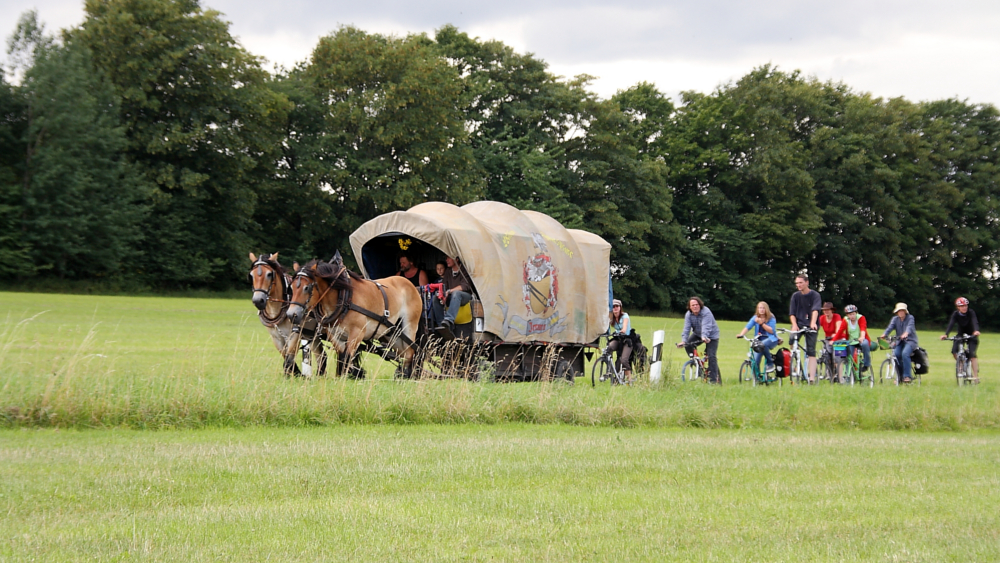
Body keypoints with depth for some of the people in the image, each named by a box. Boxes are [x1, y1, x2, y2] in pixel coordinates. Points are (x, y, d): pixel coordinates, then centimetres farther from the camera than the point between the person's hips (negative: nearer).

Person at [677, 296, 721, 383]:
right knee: (688, 345, -20)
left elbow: (706, 327, -39)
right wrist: (683, 341, -32)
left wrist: (704, 337, -56)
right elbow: (686, 328, -18)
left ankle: (713, 379, -10)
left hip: (711, 336, -5)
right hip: (697, 334, 5)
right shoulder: (688, 315, -9)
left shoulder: (706, 313, -26)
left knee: (711, 356, -15)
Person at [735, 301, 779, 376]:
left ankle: (770, 363, -21)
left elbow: (772, 331, -16)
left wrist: (762, 323, -24)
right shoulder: (755, 318, 1)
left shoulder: (771, 318, -7)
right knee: (755, 361, -10)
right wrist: (741, 334, -30)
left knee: (763, 344, -39)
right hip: (759, 340, 4)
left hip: (771, 339, -4)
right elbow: (747, 327, -11)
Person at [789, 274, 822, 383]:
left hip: (810, 326, -2)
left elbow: (815, 310, -20)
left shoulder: (815, 295, -4)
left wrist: (813, 323, -37)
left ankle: (812, 377, -9)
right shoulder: (795, 296, 5)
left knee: (811, 351, -6)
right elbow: (792, 313, 2)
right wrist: (794, 325, -16)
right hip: (798, 324, 2)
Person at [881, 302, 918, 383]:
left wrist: (906, 333, -47)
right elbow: (890, 327, -10)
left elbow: (910, 326, -24)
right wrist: (884, 334, -31)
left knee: (905, 353, -31)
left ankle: (907, 376, -24)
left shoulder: (910, 318, -4)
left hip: (910, 341, -4)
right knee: (896, 354, -24)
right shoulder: (895, 319, 6)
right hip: (899, 341, 4)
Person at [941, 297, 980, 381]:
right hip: (960, 335, 2)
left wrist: (976, 331, -58)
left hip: (971, 336, -2)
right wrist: (945, 334, -47)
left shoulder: (971, 313, -19)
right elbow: (950, 324, -29)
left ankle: (976, 375, -15)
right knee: (954, 351, -21)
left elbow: (975, 322, -35)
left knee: (972, 354, -20)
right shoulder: (955, 314, -15)